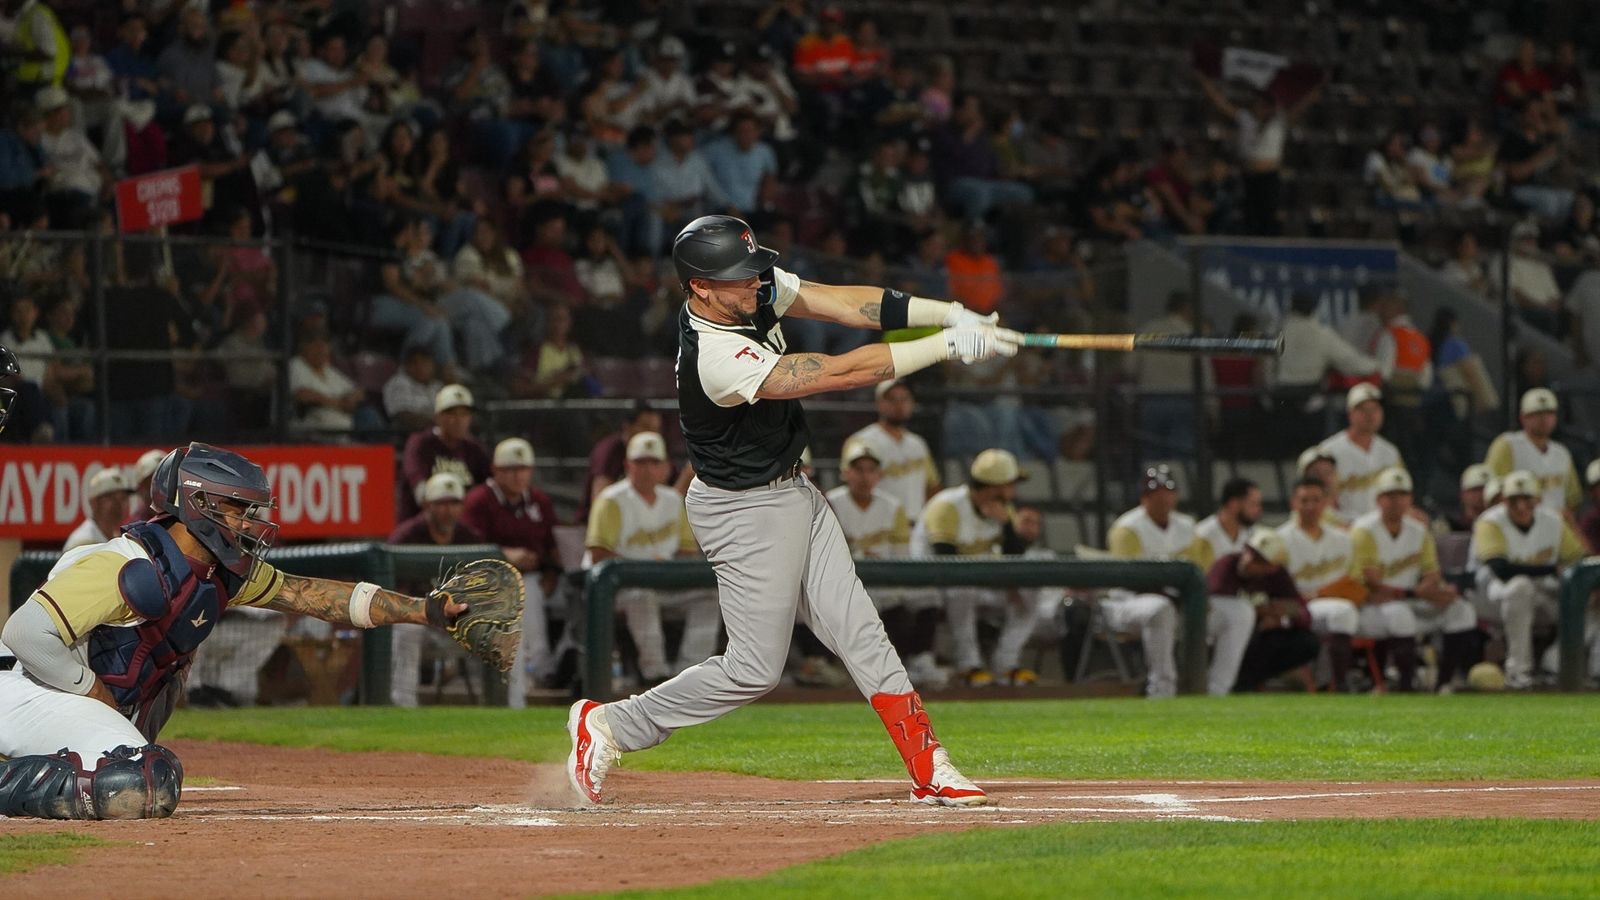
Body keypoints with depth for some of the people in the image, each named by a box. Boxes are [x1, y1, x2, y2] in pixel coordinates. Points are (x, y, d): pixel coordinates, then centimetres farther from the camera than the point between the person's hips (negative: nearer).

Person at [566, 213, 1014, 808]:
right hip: (746, 512, -9)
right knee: (755, 668, -2)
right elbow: (843, 373, -33)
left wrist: (947, 313, -21)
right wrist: (949, 346, -31)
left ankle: (929, 769, 8)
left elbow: (843, 304, -8)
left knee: (860, 634, 6)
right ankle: (609, 726, 9)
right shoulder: (715, 358, -32)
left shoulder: (755, 292, -6)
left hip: (794, 492, 9)